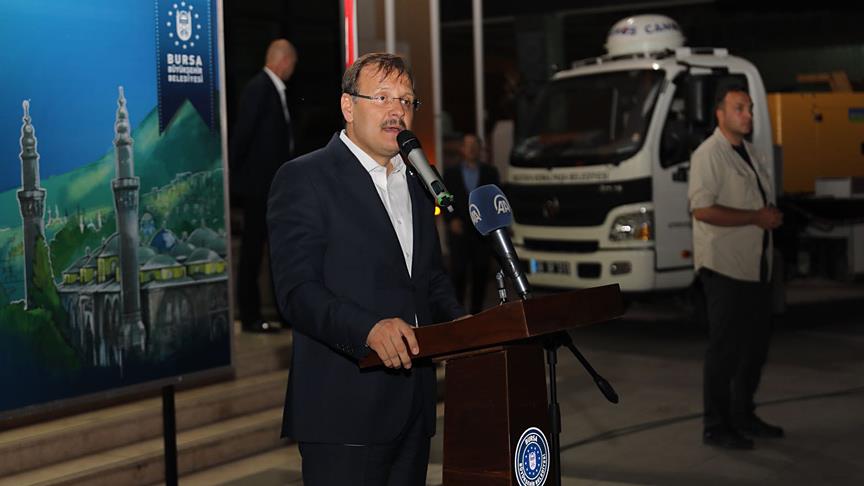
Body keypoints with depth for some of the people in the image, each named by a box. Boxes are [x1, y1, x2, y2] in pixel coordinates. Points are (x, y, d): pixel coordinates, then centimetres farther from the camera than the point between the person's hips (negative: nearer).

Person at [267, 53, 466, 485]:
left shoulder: (415, 182, 18)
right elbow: (297, 291, -15)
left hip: (413, 407, 7)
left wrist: (457, 322, 2)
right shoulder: (304, 179, -6)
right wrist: (369, 329, -30)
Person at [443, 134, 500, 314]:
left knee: (481, 273, 2)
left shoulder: (490, 172, 13)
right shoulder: (451, 173, 10)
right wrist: (451, 219, -9)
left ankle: (476, 311, 10)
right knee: (458, 272, -7)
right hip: (459, 231, -1)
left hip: (483, 232, 1)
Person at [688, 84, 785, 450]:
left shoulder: (749, 152, 15)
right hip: (724, 268, -9)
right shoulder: (708, 155, -13)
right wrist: (757, 218, -21)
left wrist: (772, 216, 9)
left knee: (756, 343, 15)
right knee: (725, 348, -4)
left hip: (756, 268, 9)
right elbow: (702, 209, -23)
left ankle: (743, 417, 28)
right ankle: (716, 427, 5)